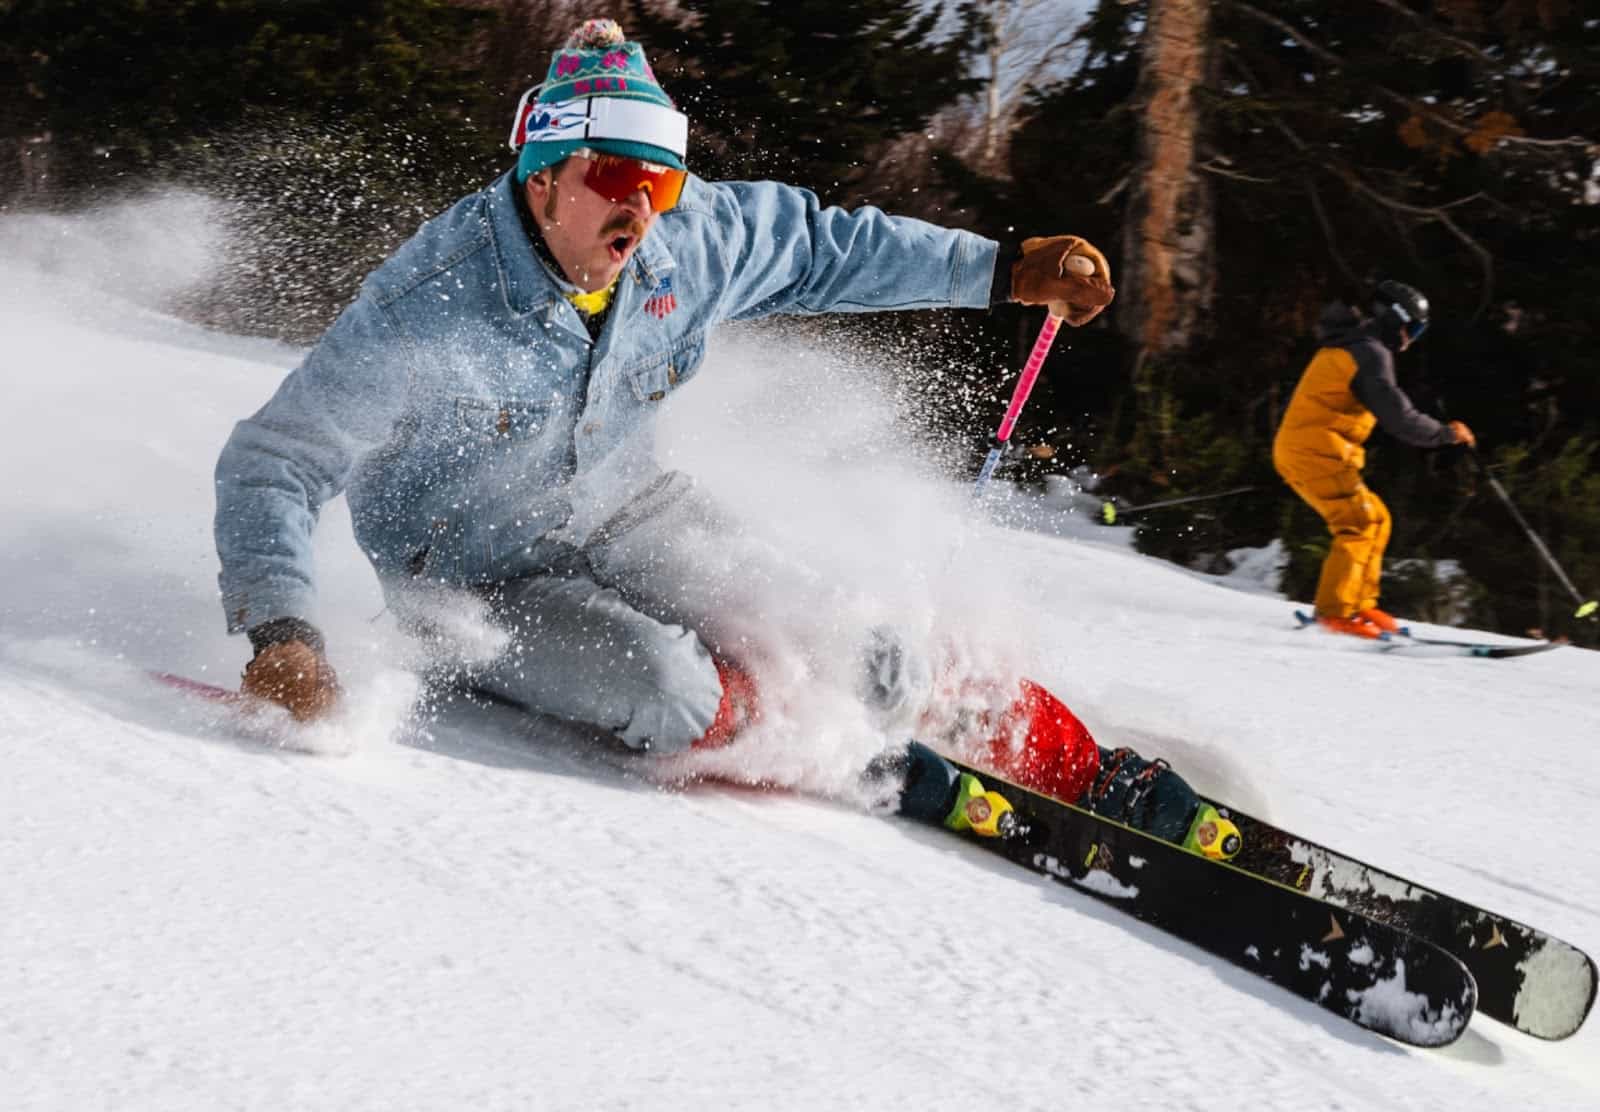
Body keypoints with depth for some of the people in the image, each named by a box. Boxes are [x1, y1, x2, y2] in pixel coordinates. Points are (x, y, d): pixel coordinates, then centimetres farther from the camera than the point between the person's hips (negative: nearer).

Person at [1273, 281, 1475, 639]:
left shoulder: (1349, 345, 19)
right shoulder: (1371, 354, -12)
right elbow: (1398, 418, -17)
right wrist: (1446, 433, -6)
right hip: (1316, 449, -10)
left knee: (1376, 518, 14)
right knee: (1359, 524, -13)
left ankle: (1360, 604, 13)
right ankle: (1335, 610, -19)